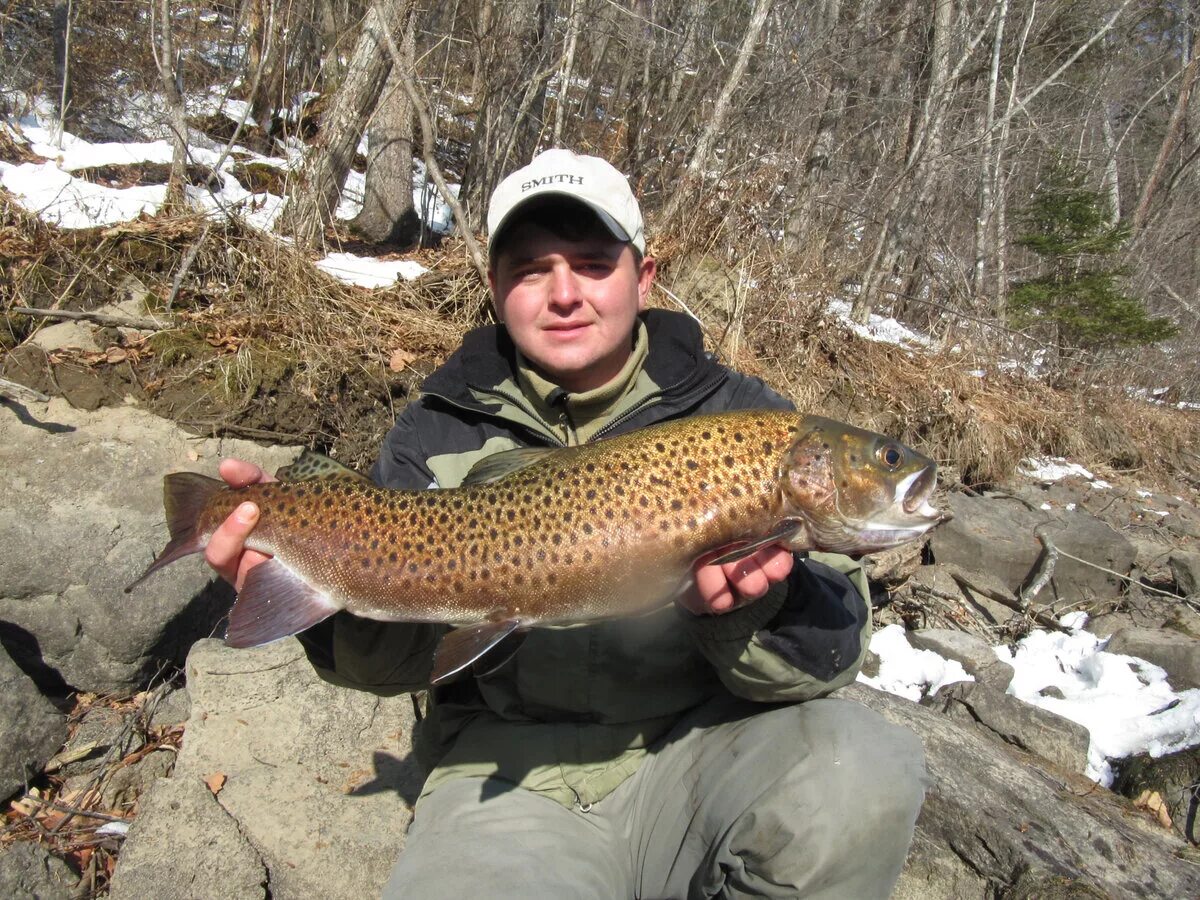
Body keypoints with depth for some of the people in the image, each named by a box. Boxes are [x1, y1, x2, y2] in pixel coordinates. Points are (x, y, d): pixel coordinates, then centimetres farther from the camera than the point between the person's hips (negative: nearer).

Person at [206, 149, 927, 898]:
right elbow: (405, 656, -1)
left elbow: (833, 646, -7)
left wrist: (753, 602, -29)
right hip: (513, 767, 0)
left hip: (698, 748, 1)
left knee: (860, 775, -26)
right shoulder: (438, 432, 3)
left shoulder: (744, 417, -1)